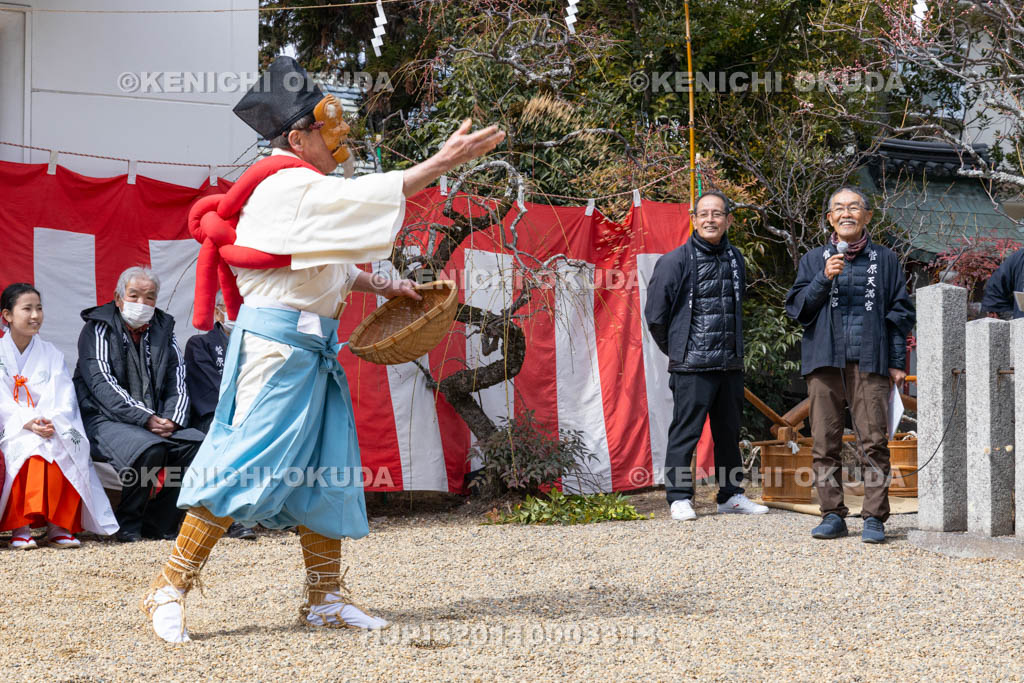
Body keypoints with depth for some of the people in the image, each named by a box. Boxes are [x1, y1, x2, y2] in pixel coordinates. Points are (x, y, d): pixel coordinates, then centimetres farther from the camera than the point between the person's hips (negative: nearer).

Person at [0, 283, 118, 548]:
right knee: (31, 446, -36)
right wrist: (28, 422, -22)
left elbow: (63, 400, 3)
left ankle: (58, 526, -31)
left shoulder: (51, 354, 15)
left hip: (52, 428, 2)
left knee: (62, 448, -32)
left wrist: (50, 422, -19)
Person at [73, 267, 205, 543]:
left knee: (199, 443, -21)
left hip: (158, 423, 5)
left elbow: (177, 382, 9)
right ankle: (127, 523, -13)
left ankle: (158, 521, -10)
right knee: (149, 448, -34)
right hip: (104, 420, -5)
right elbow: (103, 385, -12)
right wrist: (146, 418, -22)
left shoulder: (163, 330, 15)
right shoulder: (98, 330, 0)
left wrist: (171, 419, -12)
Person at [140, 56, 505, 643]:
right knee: (248, 461, -10)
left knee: (326, 471, 9)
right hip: (277, 343, -10)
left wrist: (380, 286, 18)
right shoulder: (287, 186, -13)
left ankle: (326, 597, 16)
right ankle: (171, 588, -4)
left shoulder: (304, 190, 18)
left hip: (313, 350, 10)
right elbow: (363, 198, -26)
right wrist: (442, 162, -29)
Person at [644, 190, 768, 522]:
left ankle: (731, 494, 21)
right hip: (691, 366, -6)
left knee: (729, 431, 12)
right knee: (685, 432, -4)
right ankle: (679, 497, 4)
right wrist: (677, 350, 6)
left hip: (731, 363, 6)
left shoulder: (736, 259, 12)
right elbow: (656, 314, -3)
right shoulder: (676, 260, -6)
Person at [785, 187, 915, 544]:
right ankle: (832, 514, 8)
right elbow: (797, 307, 6)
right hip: (824, 360, 1)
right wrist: (824, 279, -9)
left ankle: (874, 517, -4)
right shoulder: (813, 260, 14)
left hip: (869, 362, -1)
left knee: (874, 441, -7)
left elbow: (899, 313, 12)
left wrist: (897, 362, 5)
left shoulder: (885, 260, 12)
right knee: (825, 443, 0)